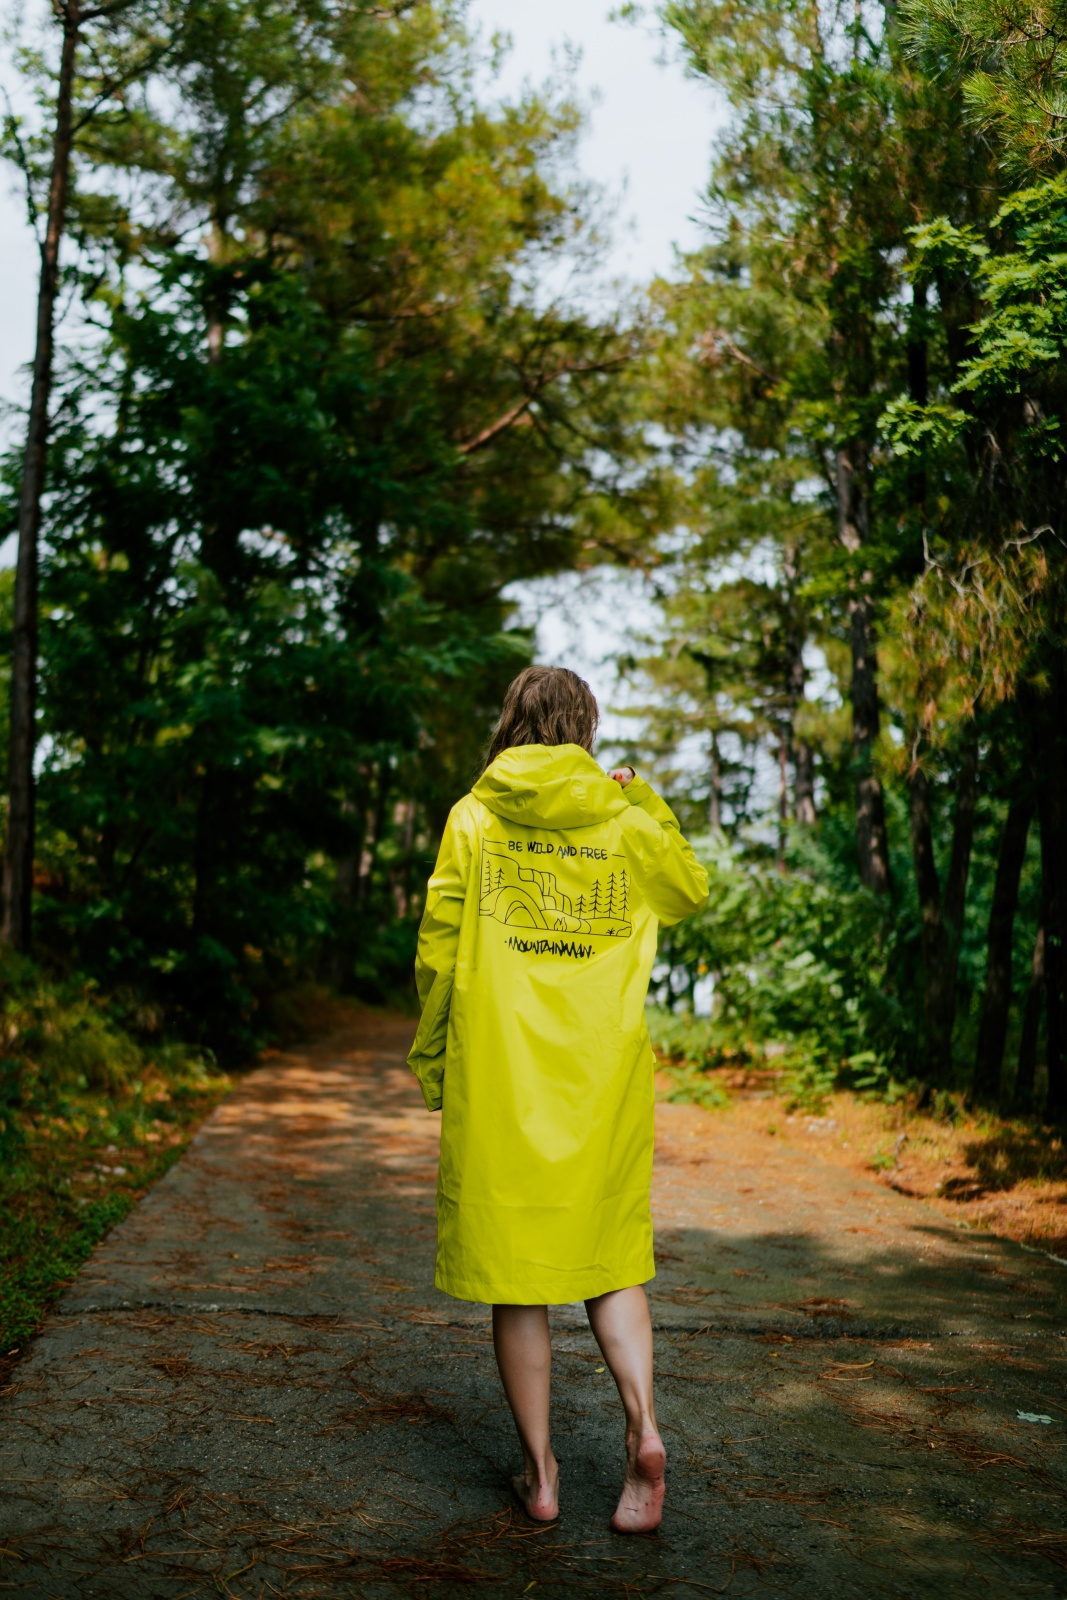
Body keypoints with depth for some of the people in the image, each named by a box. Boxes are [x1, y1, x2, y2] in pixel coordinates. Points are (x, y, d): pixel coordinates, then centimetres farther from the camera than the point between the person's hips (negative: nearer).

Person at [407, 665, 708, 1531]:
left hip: (499, 1075, -1)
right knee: (610, 1254, 14)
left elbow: (438, 949, -2)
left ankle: (540, 1470, 13)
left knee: (514, 1267, 6)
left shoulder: (474, 819, -1)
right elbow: (692, 891, 20)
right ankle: (643, 1426, -4)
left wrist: (431, 1055, 9)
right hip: (604, 1078, 2)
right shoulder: (623, 820, 2)